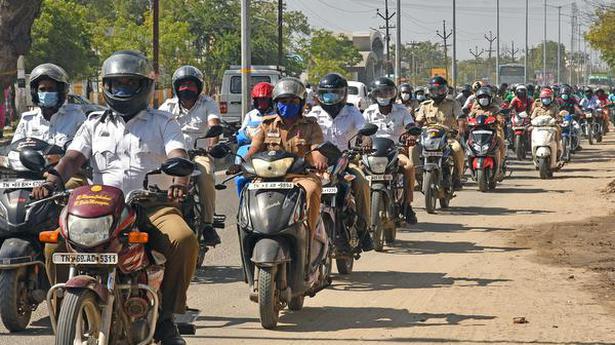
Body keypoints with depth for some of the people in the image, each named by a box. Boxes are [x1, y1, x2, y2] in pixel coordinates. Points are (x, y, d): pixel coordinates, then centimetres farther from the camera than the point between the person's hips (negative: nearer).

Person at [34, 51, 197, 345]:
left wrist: (178, 181, -28)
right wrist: (52, 181, -15)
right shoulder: (94, 124, 22)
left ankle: (165, 317, -17)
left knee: (184, 240, -32)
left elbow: (178, 155, -3)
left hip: (152, 205, -2)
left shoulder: (163, 123, 15)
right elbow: (74, 157, 7)